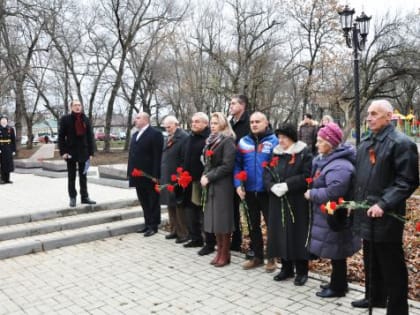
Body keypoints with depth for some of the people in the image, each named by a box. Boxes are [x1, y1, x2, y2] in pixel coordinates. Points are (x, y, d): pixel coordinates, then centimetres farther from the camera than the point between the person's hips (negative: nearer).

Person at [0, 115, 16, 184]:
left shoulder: (11, 129, 4)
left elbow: (13, 140, 5)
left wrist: (14, 150, 1)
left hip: (9, 150, 2)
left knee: (8, 164, 5)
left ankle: (7, 179, 14)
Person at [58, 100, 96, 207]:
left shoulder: (86, 119, 4)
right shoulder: (65, 119, -4)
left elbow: (90, 136, 5)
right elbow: (61, 136, -6)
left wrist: (91, 152, 0)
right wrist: (63, 151, -12)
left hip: (83, 151, 3)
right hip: (71, 152, -3)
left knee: (83, 176, 10)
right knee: (71, 176, 7)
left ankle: (85, 197, 18)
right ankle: (72, 198, 16)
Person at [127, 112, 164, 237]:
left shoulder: (155, 134, -10)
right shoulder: (135, 135, 17)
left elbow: (158, 156, -15)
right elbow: (132, 154, 17)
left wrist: (155, 175, -20)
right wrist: (130, 172, 11)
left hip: (150, 175, -8)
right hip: (139, 175, 8)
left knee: (153, 202, 3)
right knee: (144, 202, 14)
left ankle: (153, 226, 12)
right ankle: (147, 224, 23)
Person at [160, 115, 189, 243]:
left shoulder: (184, 137, -14)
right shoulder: (169, 139, 15)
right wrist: (162, 176, 15)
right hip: (167, 178, 9)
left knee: (179, 206, -2)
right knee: (171, 205, 15)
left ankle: (183, 233, 8)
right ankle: (174, 230, 26)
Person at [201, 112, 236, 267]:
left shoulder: (228, 141, -10)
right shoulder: (210, 140, 14)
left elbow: (227, 166, -17)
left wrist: (209, 177, -15)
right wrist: (204, 175, 1)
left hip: (222, 185, -8)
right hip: (211, 185, 8)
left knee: (222, 218, -2)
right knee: (214, 218, 10)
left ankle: (225, 254, 10)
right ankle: (219, 251, 21)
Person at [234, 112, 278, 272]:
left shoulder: (273, 141, -7)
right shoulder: (243, 142, 4)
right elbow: (237, 165, 7)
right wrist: (238, 184, -4)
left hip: (267, 191, -4)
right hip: (249, 191, 4)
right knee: (253, 225, 14)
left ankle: (272, 258, 22)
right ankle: (257, 256, 29)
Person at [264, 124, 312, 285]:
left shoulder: (304, 153, -6)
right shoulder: (275, 153, 11)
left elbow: (307, 175, -14)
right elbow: (267, 173, 7)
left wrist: (287, 185, -21)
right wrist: (273, 186, -13)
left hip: (297, 202, -5)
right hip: (278, 202, 5)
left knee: (298, 235, 1)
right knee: (281, 234, 10)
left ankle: (301, 271, 14)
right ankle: (286, 268, 24)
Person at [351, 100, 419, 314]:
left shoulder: (401, 143, -12)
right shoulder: (365, 143, 13)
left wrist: (383, 204, -24)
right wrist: (355, 201, 14)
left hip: (386, 217, -8)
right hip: (366, 213, 8)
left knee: (391, 265, 3)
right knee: (371, 261, 21)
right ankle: (375, 297, 38)